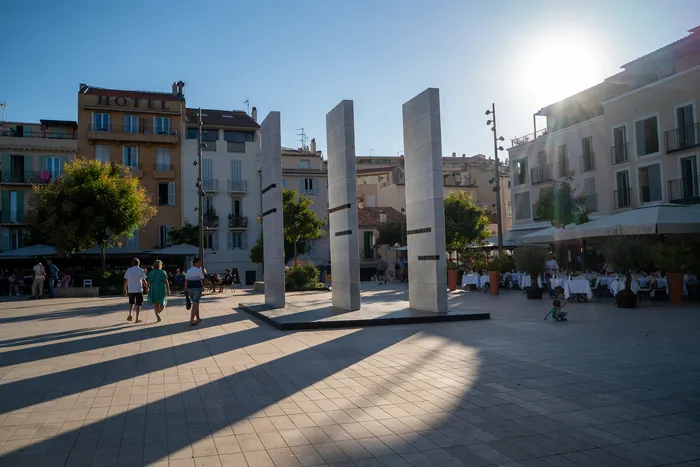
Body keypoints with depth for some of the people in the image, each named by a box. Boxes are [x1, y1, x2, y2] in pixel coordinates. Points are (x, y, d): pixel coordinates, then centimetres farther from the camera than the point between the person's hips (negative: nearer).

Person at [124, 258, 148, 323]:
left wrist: (125, 290, 12)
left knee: (131, 303, 23)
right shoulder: (141, 270, -5)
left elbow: (125, 281, 5)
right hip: (139, 290, -3)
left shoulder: (128, 270, 3)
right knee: (138, 304, 5)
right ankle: (137, 319, 4)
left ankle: (130, 315, 4)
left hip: (130, 290, 3)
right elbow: (143, 280, -7)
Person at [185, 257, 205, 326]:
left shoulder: (188, 271, 9)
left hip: (190, 289, 7)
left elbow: (186, 281, 5)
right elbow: (203, 279, -5)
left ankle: (198, 319, 26)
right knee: (195, 305, -5)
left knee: (196, 304, 19)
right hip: (197, 289, -6)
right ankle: (191, 321, -10)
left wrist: (185, 290, 6)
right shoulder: (199, 270, -10)